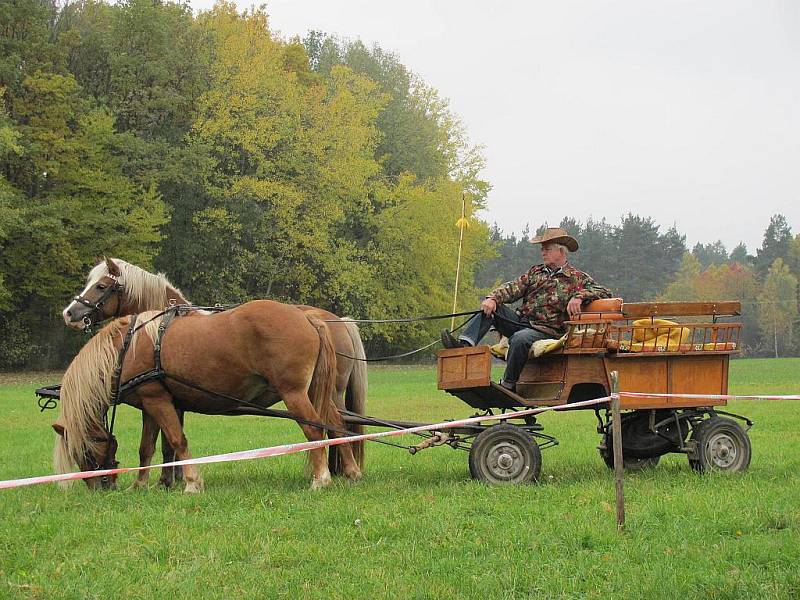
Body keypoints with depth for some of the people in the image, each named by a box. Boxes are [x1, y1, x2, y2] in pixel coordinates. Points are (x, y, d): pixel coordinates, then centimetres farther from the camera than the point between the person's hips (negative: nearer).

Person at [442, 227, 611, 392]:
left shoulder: (577, 278, 5)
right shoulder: (535, 272, 20)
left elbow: (604, 292, -5)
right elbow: (513, 288, 7)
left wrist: (579, 296, -23)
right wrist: (493, 298, -13)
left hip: (545, 330, -6)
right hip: (520, 320, 6)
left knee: (520, 338, -37)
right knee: (490, 306, -13)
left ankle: (507, 385, -26)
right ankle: (465, 344, -32)